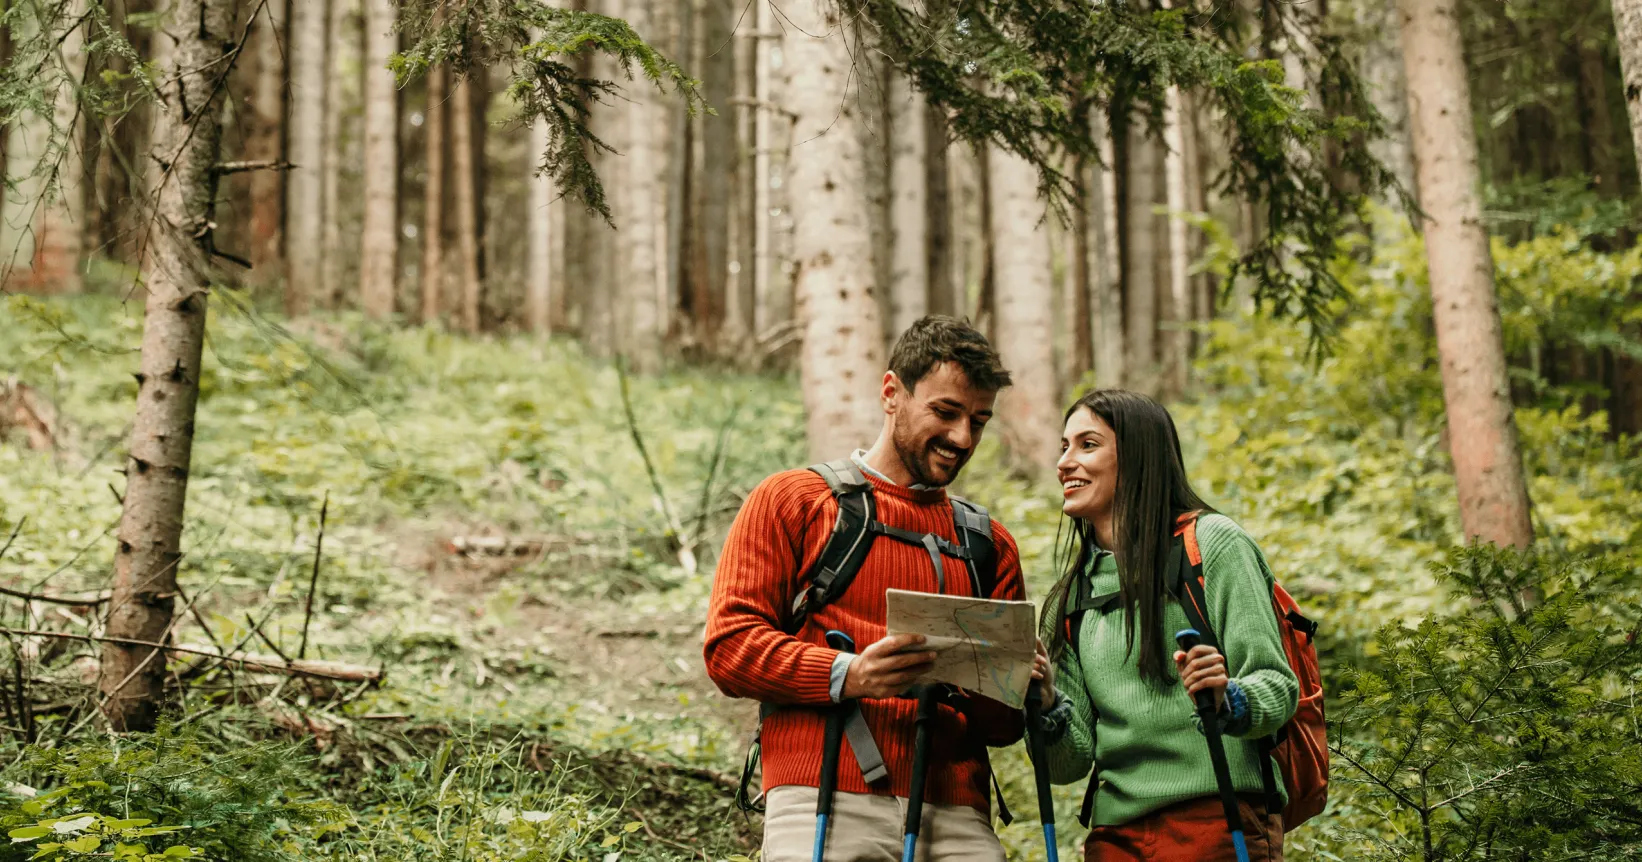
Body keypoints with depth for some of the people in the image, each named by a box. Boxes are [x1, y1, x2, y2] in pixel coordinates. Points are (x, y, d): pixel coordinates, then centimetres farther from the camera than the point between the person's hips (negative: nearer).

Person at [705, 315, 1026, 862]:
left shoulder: (990, 544, 21)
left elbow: (1007, 722, 20)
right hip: (825, 803, -3)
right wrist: (848, 675, -15)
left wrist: (979, 693, -4)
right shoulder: (792, 501, 11)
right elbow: (729, 646, 0)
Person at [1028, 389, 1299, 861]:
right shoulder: (1073, 594, 14)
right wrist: (1046, 706, -10)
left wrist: (1226, 699, -26)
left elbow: (1277, 687, -6)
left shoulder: (1213, 543, -1)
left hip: (1215, 822, -4)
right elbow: (1071, 763, 9)